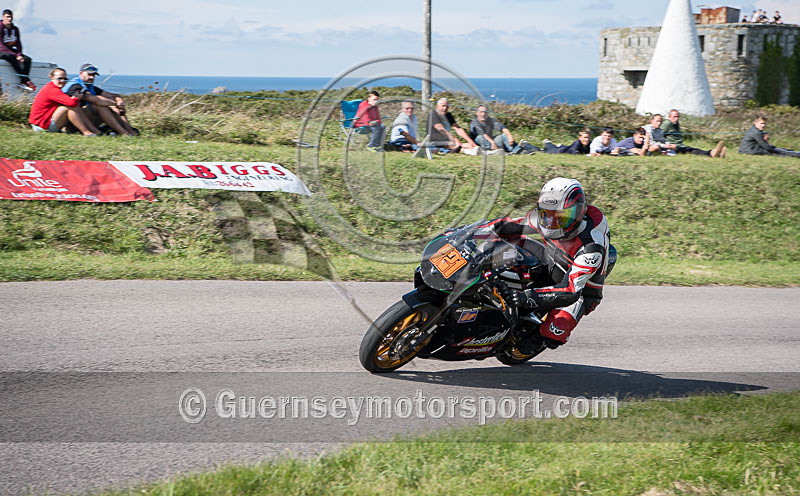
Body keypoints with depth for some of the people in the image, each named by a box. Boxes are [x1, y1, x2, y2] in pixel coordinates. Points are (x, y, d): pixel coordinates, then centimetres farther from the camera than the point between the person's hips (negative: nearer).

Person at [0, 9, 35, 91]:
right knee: (11, 57, -37)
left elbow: (18, 43, 9)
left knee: (27, 59, -18)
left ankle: (22, 82, -31)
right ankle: (26, 81, -42)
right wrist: (15, 55, -22)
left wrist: (19, 54, -12)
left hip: (12, 51, 6)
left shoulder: (15, 29, 10)